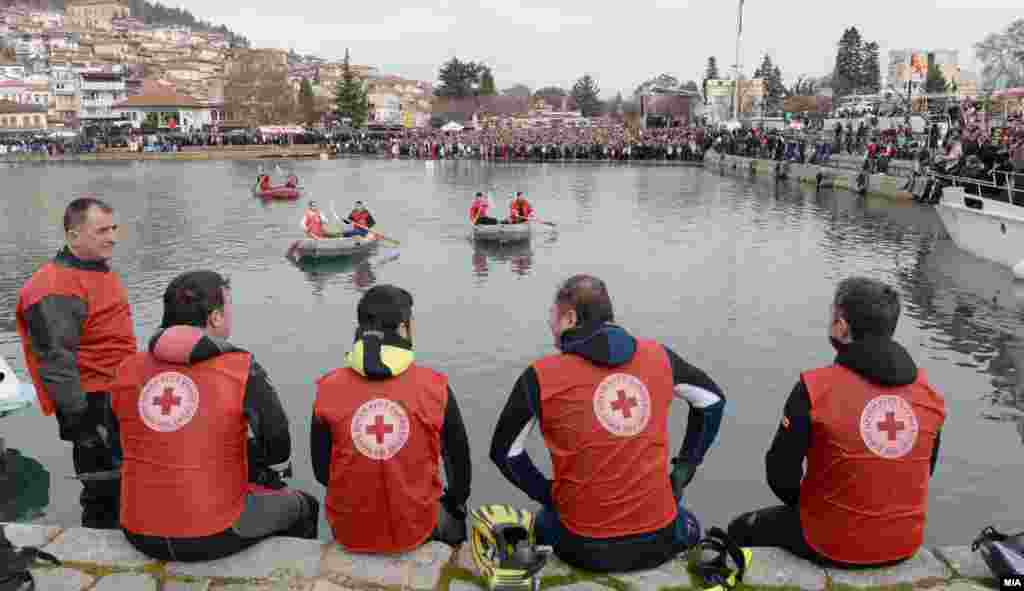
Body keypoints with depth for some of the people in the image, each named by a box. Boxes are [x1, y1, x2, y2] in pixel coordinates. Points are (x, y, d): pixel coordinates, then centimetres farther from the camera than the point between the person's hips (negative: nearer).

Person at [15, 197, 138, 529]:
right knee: (105, 492, -2)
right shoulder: (55, 289, -20)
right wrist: (80, 420, -22)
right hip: (94, 405, -10)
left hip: (121, 399, 10)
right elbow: (56, 360, -23)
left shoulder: (101, 272, 11)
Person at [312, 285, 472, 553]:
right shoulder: (435, 387, -15)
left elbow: (322, 471, -2)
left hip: (349, 532, 2)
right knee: (452, 515, 33)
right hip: (416, 528, -1)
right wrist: (456, 502, 17)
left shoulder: (328, 389, -11)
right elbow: (459, 459, -3)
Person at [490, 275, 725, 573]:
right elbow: (712, 400, 12)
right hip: (660, 538, 2)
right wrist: (685, 468, 17)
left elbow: (504, 452, -3)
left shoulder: (541, 377, -10)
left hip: (587, 547, -2)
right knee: (688, 527, 38)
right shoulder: (658, 357, -2)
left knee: (544, 523, 34)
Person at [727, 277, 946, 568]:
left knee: (741, 530, 22)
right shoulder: (928, 391, -6)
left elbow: (781, 475, -14)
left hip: (835, 543, -5)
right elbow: (925, 472, 8)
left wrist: (804, 503, 7)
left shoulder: (816, 389, -22)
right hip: (905, 543, 5)